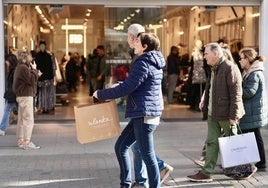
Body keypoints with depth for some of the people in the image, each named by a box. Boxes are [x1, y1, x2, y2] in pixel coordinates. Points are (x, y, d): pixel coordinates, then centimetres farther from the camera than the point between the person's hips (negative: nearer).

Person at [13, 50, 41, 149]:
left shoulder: (19, 67, 16)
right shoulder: (24, 68, -15)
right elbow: (32, 80, -18)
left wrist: (35, 74, 11)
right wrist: (34, 70, -10)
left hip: (21, 96, 11)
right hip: (26, 96, -11)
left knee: (21, 119, 13)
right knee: (28, 120, -9)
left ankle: (20, 140, 19)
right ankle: (27, 142, -10)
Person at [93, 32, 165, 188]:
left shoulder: (143, 64, -14)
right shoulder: (153, 63, 16)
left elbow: (126, 88, -18)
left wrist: (101, 94, -8)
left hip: (144, 115, -10)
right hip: (141, 115, 10)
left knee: (147, 155, -4)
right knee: (120, 147, 14)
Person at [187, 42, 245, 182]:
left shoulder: (230, 68, -16)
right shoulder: (214, 69, 14)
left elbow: (236, 93, -18)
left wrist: (233, 116, -20)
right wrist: (205, 103, 16)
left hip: (226, 114, -8)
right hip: (213, 113, 8)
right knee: (211, 142, 7)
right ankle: (206, 173, 10)